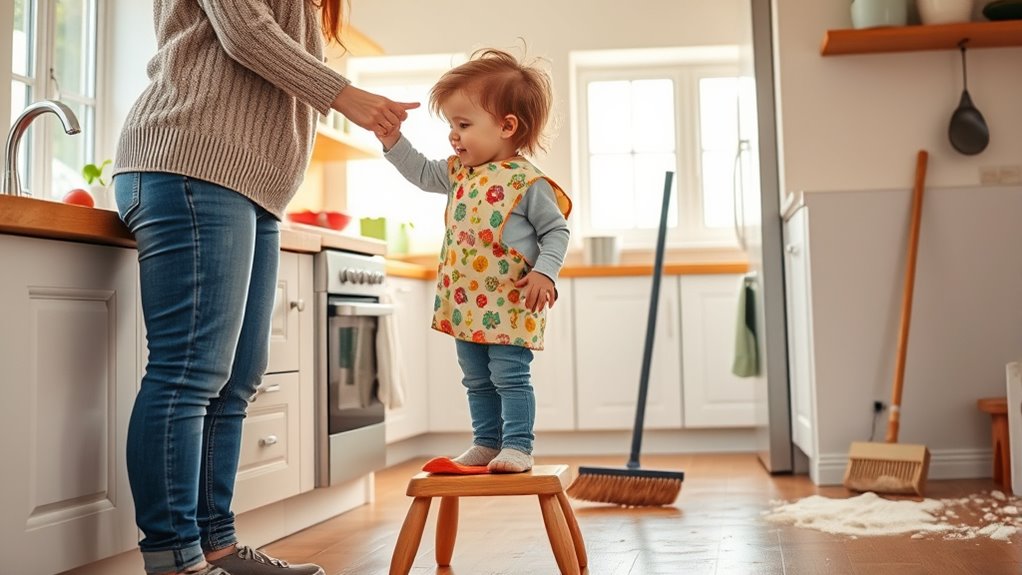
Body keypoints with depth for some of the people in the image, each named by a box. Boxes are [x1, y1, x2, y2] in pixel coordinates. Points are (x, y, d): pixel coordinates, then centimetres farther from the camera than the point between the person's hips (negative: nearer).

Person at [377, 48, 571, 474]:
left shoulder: (528, 182, -14)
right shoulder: (458, 172, 7)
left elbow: (556, 232, -9)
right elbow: (421, 172, 21)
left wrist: (545, 272, -22)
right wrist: (392, 140, 10)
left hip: (510, 306, -8)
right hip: (465, 303, 8)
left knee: (510, 377, -3)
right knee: (477, 381, 15)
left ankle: (517, 447, 5)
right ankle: (486, 443, 25)